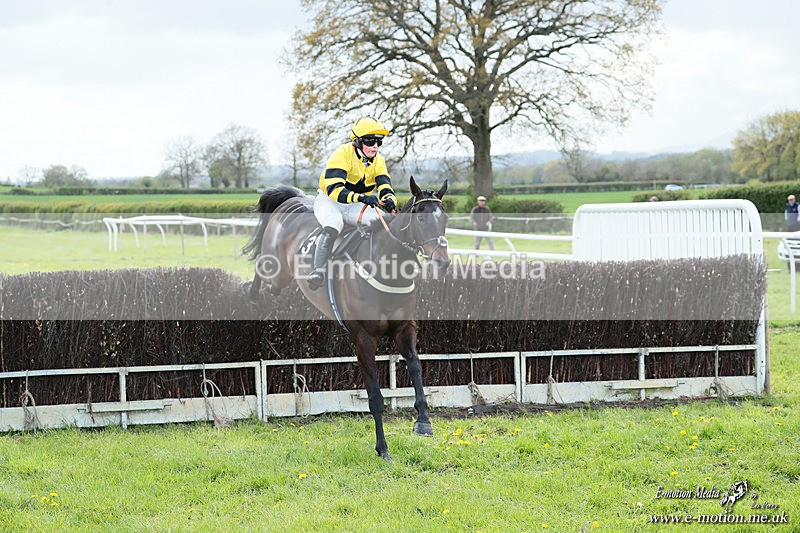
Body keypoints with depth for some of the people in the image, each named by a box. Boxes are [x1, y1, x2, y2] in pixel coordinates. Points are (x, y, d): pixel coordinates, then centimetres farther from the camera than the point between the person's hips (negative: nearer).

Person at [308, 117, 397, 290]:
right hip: (328, 200, -5)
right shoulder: (342, 154, -22)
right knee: (333, 226, -36)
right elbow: (334, 189, -33)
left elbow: (385, 188, -9)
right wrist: (361, 197, -49)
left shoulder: (378, 161, -1)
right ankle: (318, 271, -36)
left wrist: (389, 200, -36)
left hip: (354, 207, 5)